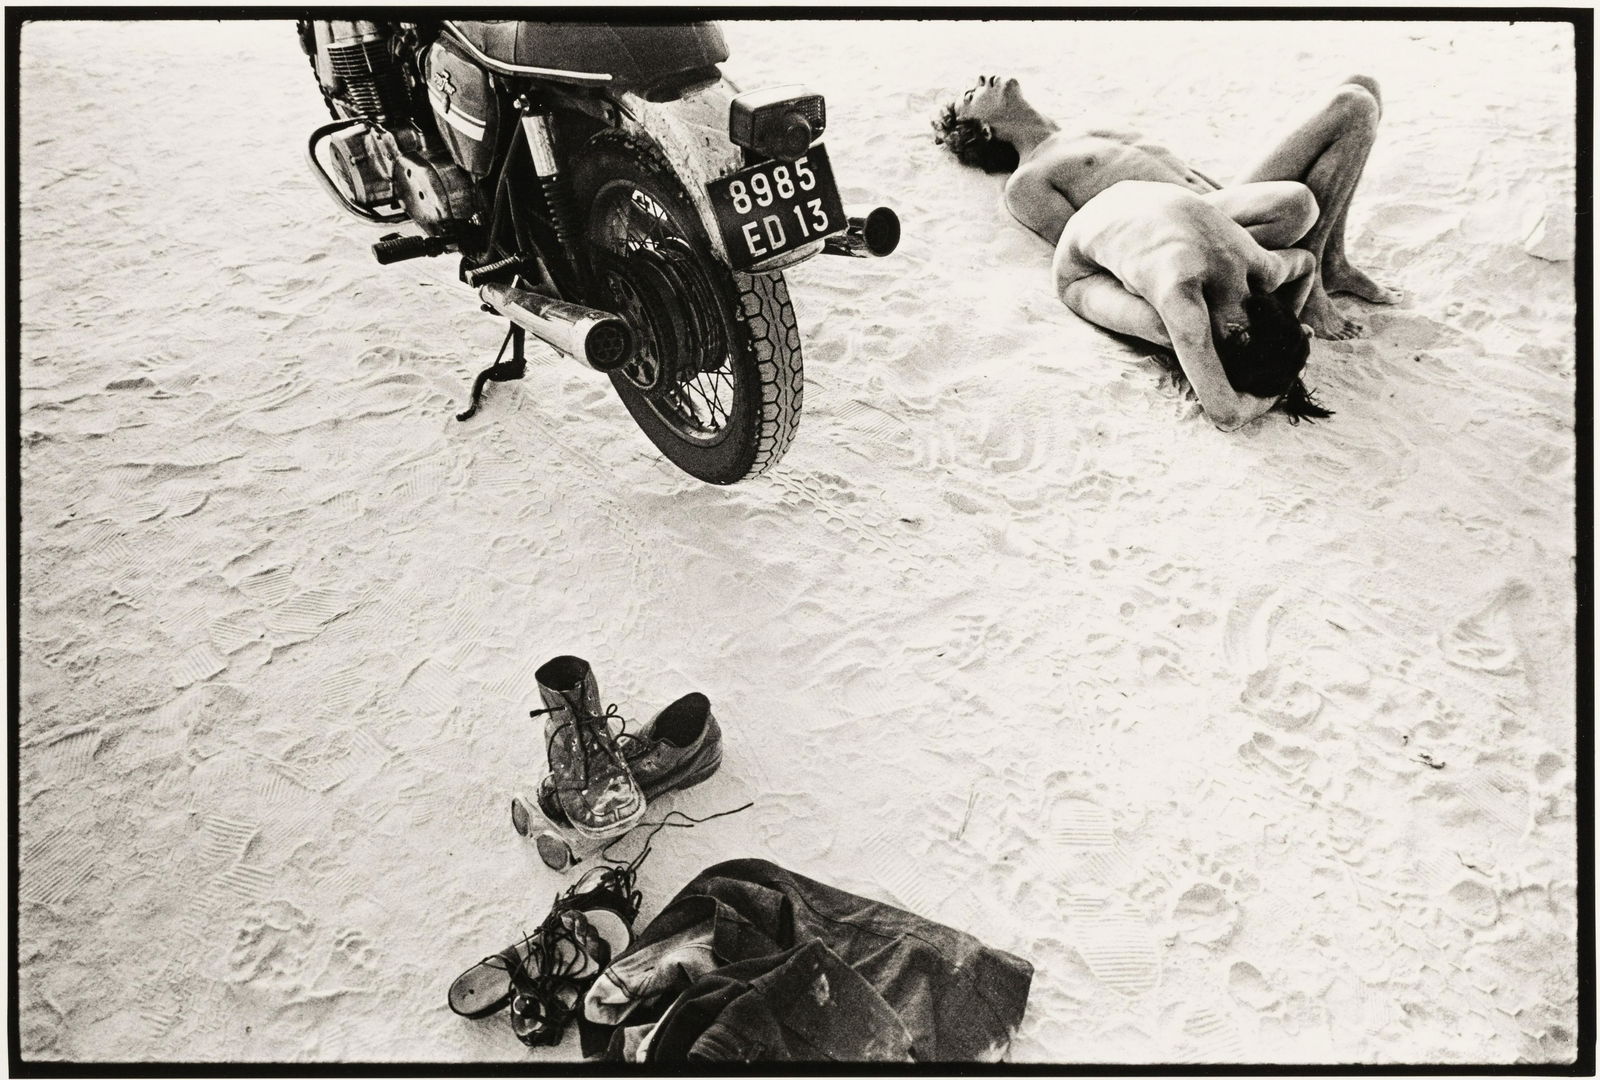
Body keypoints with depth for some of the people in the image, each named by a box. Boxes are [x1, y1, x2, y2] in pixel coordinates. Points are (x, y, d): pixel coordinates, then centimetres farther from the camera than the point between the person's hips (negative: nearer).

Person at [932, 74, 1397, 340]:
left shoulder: (1103, 135, 32)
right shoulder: (1027, 184, 6)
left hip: (1230, 206, 9)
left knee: (1358, 95, 1)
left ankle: (1331, 265, 2)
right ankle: (1306, 277, -6)